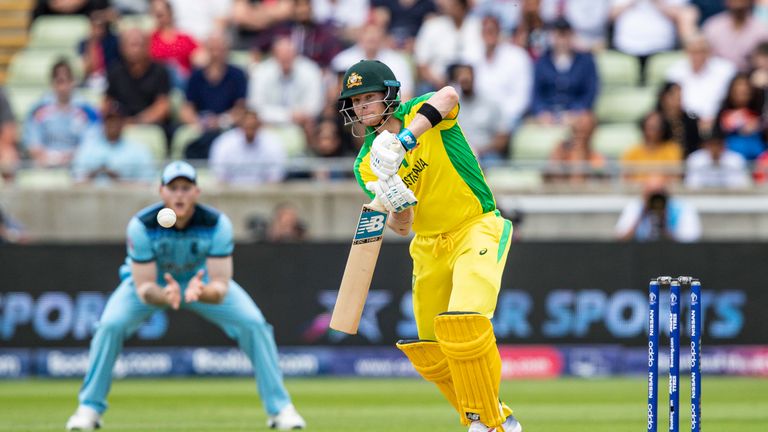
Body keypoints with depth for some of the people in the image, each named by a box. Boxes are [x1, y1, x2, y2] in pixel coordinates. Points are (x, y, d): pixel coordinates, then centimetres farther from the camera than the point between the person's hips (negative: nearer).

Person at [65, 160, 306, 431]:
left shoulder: (217, 224, -31)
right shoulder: (141, 226, -32)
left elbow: (220, 288, -34)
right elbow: (143, 289, -30)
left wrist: (202, 292, -58)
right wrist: (164, 296, -54)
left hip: (202, 280, 1)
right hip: (152, 283, -1)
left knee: (254, 324, -17)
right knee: (111, 325, -26)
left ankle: (279, 408, -2)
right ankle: (90, 408, -7)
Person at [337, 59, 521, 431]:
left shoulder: (418, 114, -12)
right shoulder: (367, 163, -2)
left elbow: (448, 96, -38)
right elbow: (401, 226, -11)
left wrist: (402, 141, -48)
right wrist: (397, 207, -34)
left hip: (477, 228, -6)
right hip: (429, 246, 6)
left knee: (465, 325, -26)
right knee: (430, 352, 8)